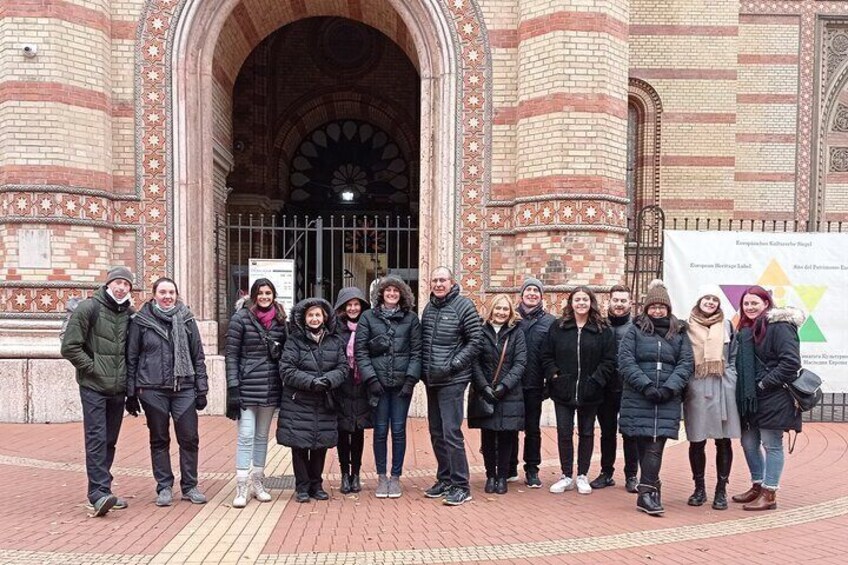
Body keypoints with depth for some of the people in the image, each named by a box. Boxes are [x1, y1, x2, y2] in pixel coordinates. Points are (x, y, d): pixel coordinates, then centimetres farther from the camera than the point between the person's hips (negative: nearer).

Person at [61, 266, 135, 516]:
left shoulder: (129, 314, 9)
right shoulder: (88, 308, -6)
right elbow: (70, 347, -9)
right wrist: (92, 367, -11)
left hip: (118, 389, 6)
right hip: (93, 387, -5)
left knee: (109, 441, 10)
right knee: (96, 439, -10)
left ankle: (101, 491, 19)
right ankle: (99, 494, -10)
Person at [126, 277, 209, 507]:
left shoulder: (186, 319, 5)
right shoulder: (141, 321, 0)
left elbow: (198, 356, 8)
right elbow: (131, 357, 3)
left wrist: (201, 389, 4)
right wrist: (131, 392, 1)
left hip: (184, 388, 1)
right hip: (153, 389, -1)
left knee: (189, 439, 3)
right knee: (159, 440, 9)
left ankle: (189, 486, 17)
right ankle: (164, 487, 21)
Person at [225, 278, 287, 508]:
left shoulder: (280, 320, 7)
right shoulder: (241, 318, -5)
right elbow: (232, 354, -6)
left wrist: (286, 386, 8)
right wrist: (233, 386, -12)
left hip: (271, 387, 4)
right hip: (247, 387, -4)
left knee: (262, 436, 13)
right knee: (246, 436, -4)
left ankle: (257, 482, 24)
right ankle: (242, 487, 3)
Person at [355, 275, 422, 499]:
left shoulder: (411, 318, 6)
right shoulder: (368, 317, 4)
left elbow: (416, 351, 3)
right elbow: (360, 351, 0)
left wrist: (411, 378, -7)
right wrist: (371, 378, -9)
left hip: (402, 383, 0)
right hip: (378, 382, 0)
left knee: (398, 430, 5)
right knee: (380, 431, 5)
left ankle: (396, 477, 17)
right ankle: (381, 477, 17)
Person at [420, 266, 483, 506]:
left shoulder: (463, 305, -7)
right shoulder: (429, 307, 11)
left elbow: (475, 340, -9)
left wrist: (452, 365, -14)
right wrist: (424, 369, 6)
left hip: (452, 381, -7)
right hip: (431, 380, 7)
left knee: (451, 432, -8)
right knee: (436, 432, 13)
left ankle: (461, 486, 1)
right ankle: (444, 479, 25)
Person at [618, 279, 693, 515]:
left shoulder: (679, 333, 13)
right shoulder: (635, 331, 7)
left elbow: (685, 364, 5)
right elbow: (626, 360, -2)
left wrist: (668, 388, -9)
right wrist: (646, 386, -12)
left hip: (667, 401, 1)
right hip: (638, 398, -1)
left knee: (655, 445, -8)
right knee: (645, 445, 1)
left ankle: (646, 492, -6)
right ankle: (651, 488, 13)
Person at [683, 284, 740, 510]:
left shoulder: (727, 325, 9)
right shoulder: (687, 326, 5)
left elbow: (734, 357, 11)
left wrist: (731, 381, 1)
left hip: (723, 389, 1)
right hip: (696, 389, -1)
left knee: (723, 441, 3)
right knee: (696, 441, 3)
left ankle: (721, 490, 15)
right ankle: (699, 489, 18)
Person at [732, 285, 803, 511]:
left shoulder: (780, 326, -11)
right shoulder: (747, 329, 13)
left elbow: (791, 362, -18)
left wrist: (764, 383, -16)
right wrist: (745, 392, 8)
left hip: (773, 398, -8)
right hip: (750, 398, 8)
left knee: (771, 444, 1)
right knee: (748, 442, 14)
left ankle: (769, 494, 9)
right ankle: (757, 486, 29)